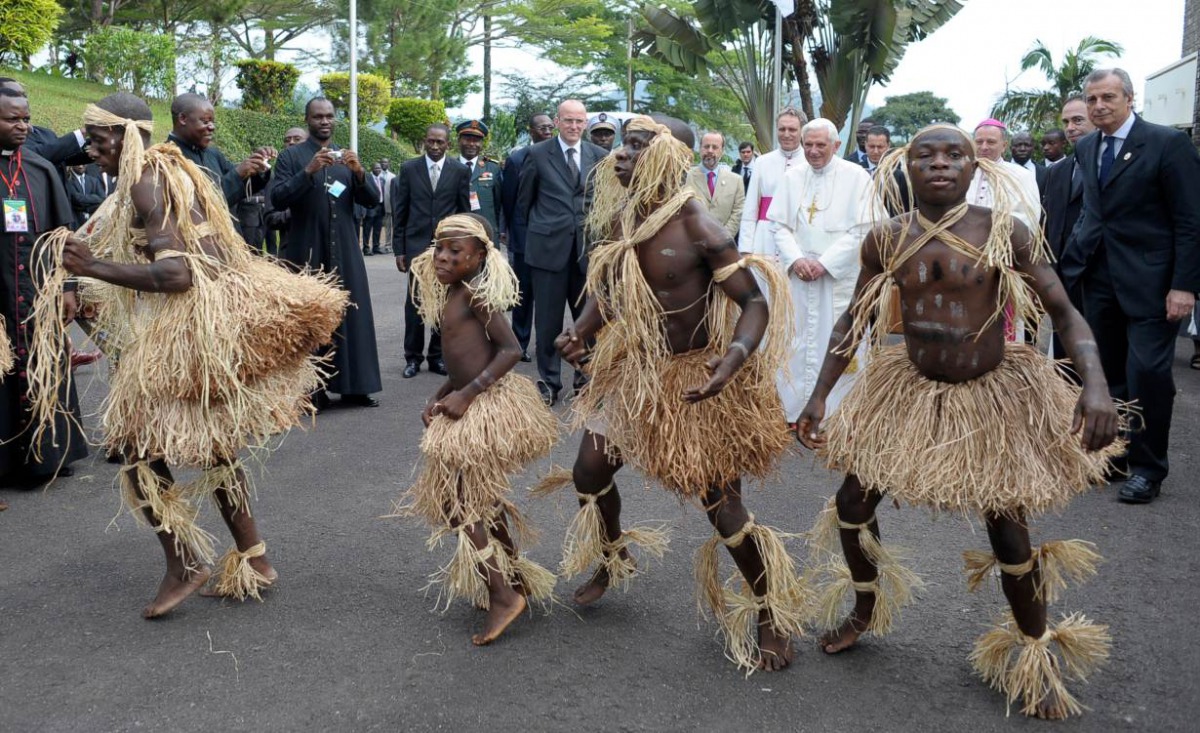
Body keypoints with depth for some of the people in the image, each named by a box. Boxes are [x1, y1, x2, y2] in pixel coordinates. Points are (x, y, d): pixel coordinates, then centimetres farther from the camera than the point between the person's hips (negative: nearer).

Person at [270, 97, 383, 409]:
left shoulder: (347, 157, 14)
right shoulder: (291, 156, 2)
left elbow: (372, 200, 6)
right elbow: (276, 199, -10)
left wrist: (359, 172, -12)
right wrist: (309, 171, -22)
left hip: (344, 251, 4)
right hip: (307, 252, -3)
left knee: (352, 316, 2)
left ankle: (353, 386, 8)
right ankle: (313, 389, 4)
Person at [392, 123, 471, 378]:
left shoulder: (460, 171, 4)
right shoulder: (409, 168, 5)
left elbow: (464, 211, 6)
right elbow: (400, 212, 5)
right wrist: (399, 249, 2)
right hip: (416, 244, 0)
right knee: (414, 302, -1)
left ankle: (437, 356, 15)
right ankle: (413, 357, 9)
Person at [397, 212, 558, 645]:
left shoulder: (473, 292, -13)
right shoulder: (448, 295, 14)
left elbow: (511, 350, -20)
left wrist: (466, 395, -22)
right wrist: (438, 399, 5)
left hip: (488, 407, -10)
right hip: (475, 407, 10)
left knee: (459, 503, -5)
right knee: (481, 500, 21)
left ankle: (503, 594, -1)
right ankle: (516, 578, 35)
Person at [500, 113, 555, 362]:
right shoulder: (516, 159, -2)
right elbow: (507, 199, 4)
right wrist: (513, 230, 9)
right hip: (525, 236, -1)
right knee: (524, 293, 7)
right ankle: (520, 344, 16)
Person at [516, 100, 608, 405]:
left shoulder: (600, 156, 5)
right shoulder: (537, 154, -1)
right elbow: (524, 199, 9)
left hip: (588, 246, 2)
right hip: (549, 246, -2)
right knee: (548, 320, 4)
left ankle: (586, 377, 22)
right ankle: (549, 382, 15)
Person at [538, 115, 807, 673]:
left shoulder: (697, 230, -23)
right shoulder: (616, 222, -2)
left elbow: (755, 302, -21)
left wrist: (734, 357, -39)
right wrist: (580, 332, -6)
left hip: (696, 377, -7)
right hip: (635, 370, 7)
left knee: (720, 503, -5)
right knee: (588, 472, 12)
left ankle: (770, 616, 17)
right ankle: (613, 558, 44)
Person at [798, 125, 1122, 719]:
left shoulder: (1004, 232, -14)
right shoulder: (886, 239, -6)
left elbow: (1064, 312, -13)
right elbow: (855, 321, 4)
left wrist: (1095, 384, -29)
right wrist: (819, 396, 1)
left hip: (993, 397, -3)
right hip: (911, 391, 3)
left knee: (1009, 536, -3)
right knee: (850, 503, 7)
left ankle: (1037, 659, 24)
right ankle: (866, 607, 37)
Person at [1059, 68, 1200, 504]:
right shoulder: (1086, 148, 11)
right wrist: (1070, 263, 3)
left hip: (1148, 282, -6)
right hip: (1099, 279, 6)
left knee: (1147, 373, -6)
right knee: (1109, 374, 11)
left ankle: (1148, 468, 8)